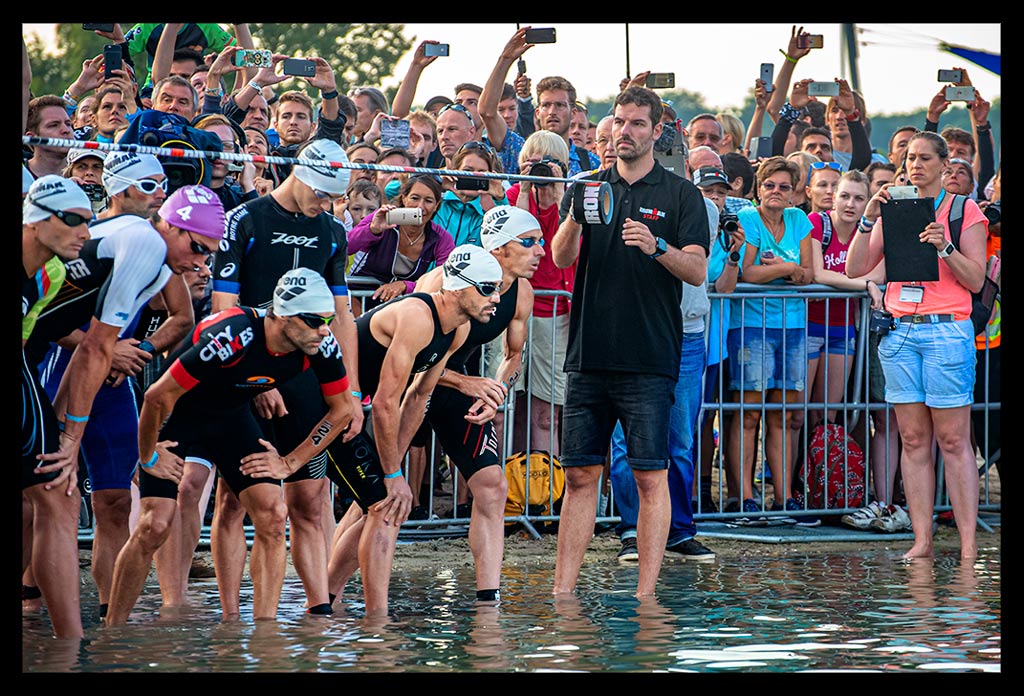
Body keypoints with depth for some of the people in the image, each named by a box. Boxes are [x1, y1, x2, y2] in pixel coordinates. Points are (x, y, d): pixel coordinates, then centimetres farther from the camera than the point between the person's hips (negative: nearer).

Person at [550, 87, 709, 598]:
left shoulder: (680, 195, 4)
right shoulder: (588, 188, 13)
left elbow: (698, 271, -4)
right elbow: (561, 258, 0)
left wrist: (656, 246, -23)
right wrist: (575, 216, -20)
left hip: (649, 359, -3)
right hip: (588, 354, 3)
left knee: (650, 477, -3)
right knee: (580, 475, 5)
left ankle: (646, 593, 0)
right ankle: (562, 590, 7)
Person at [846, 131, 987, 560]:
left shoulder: (965, 211, 5)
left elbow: (976, 280, 0)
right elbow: (855, 269, 9)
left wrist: (946, 248, -15)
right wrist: (868, 221, -3)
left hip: (946, 331, -4)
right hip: (900, 331, 4)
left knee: (953, 439, -7)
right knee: (913, 439, 2)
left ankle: (968, 542, -6)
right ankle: (922, 539, 2)